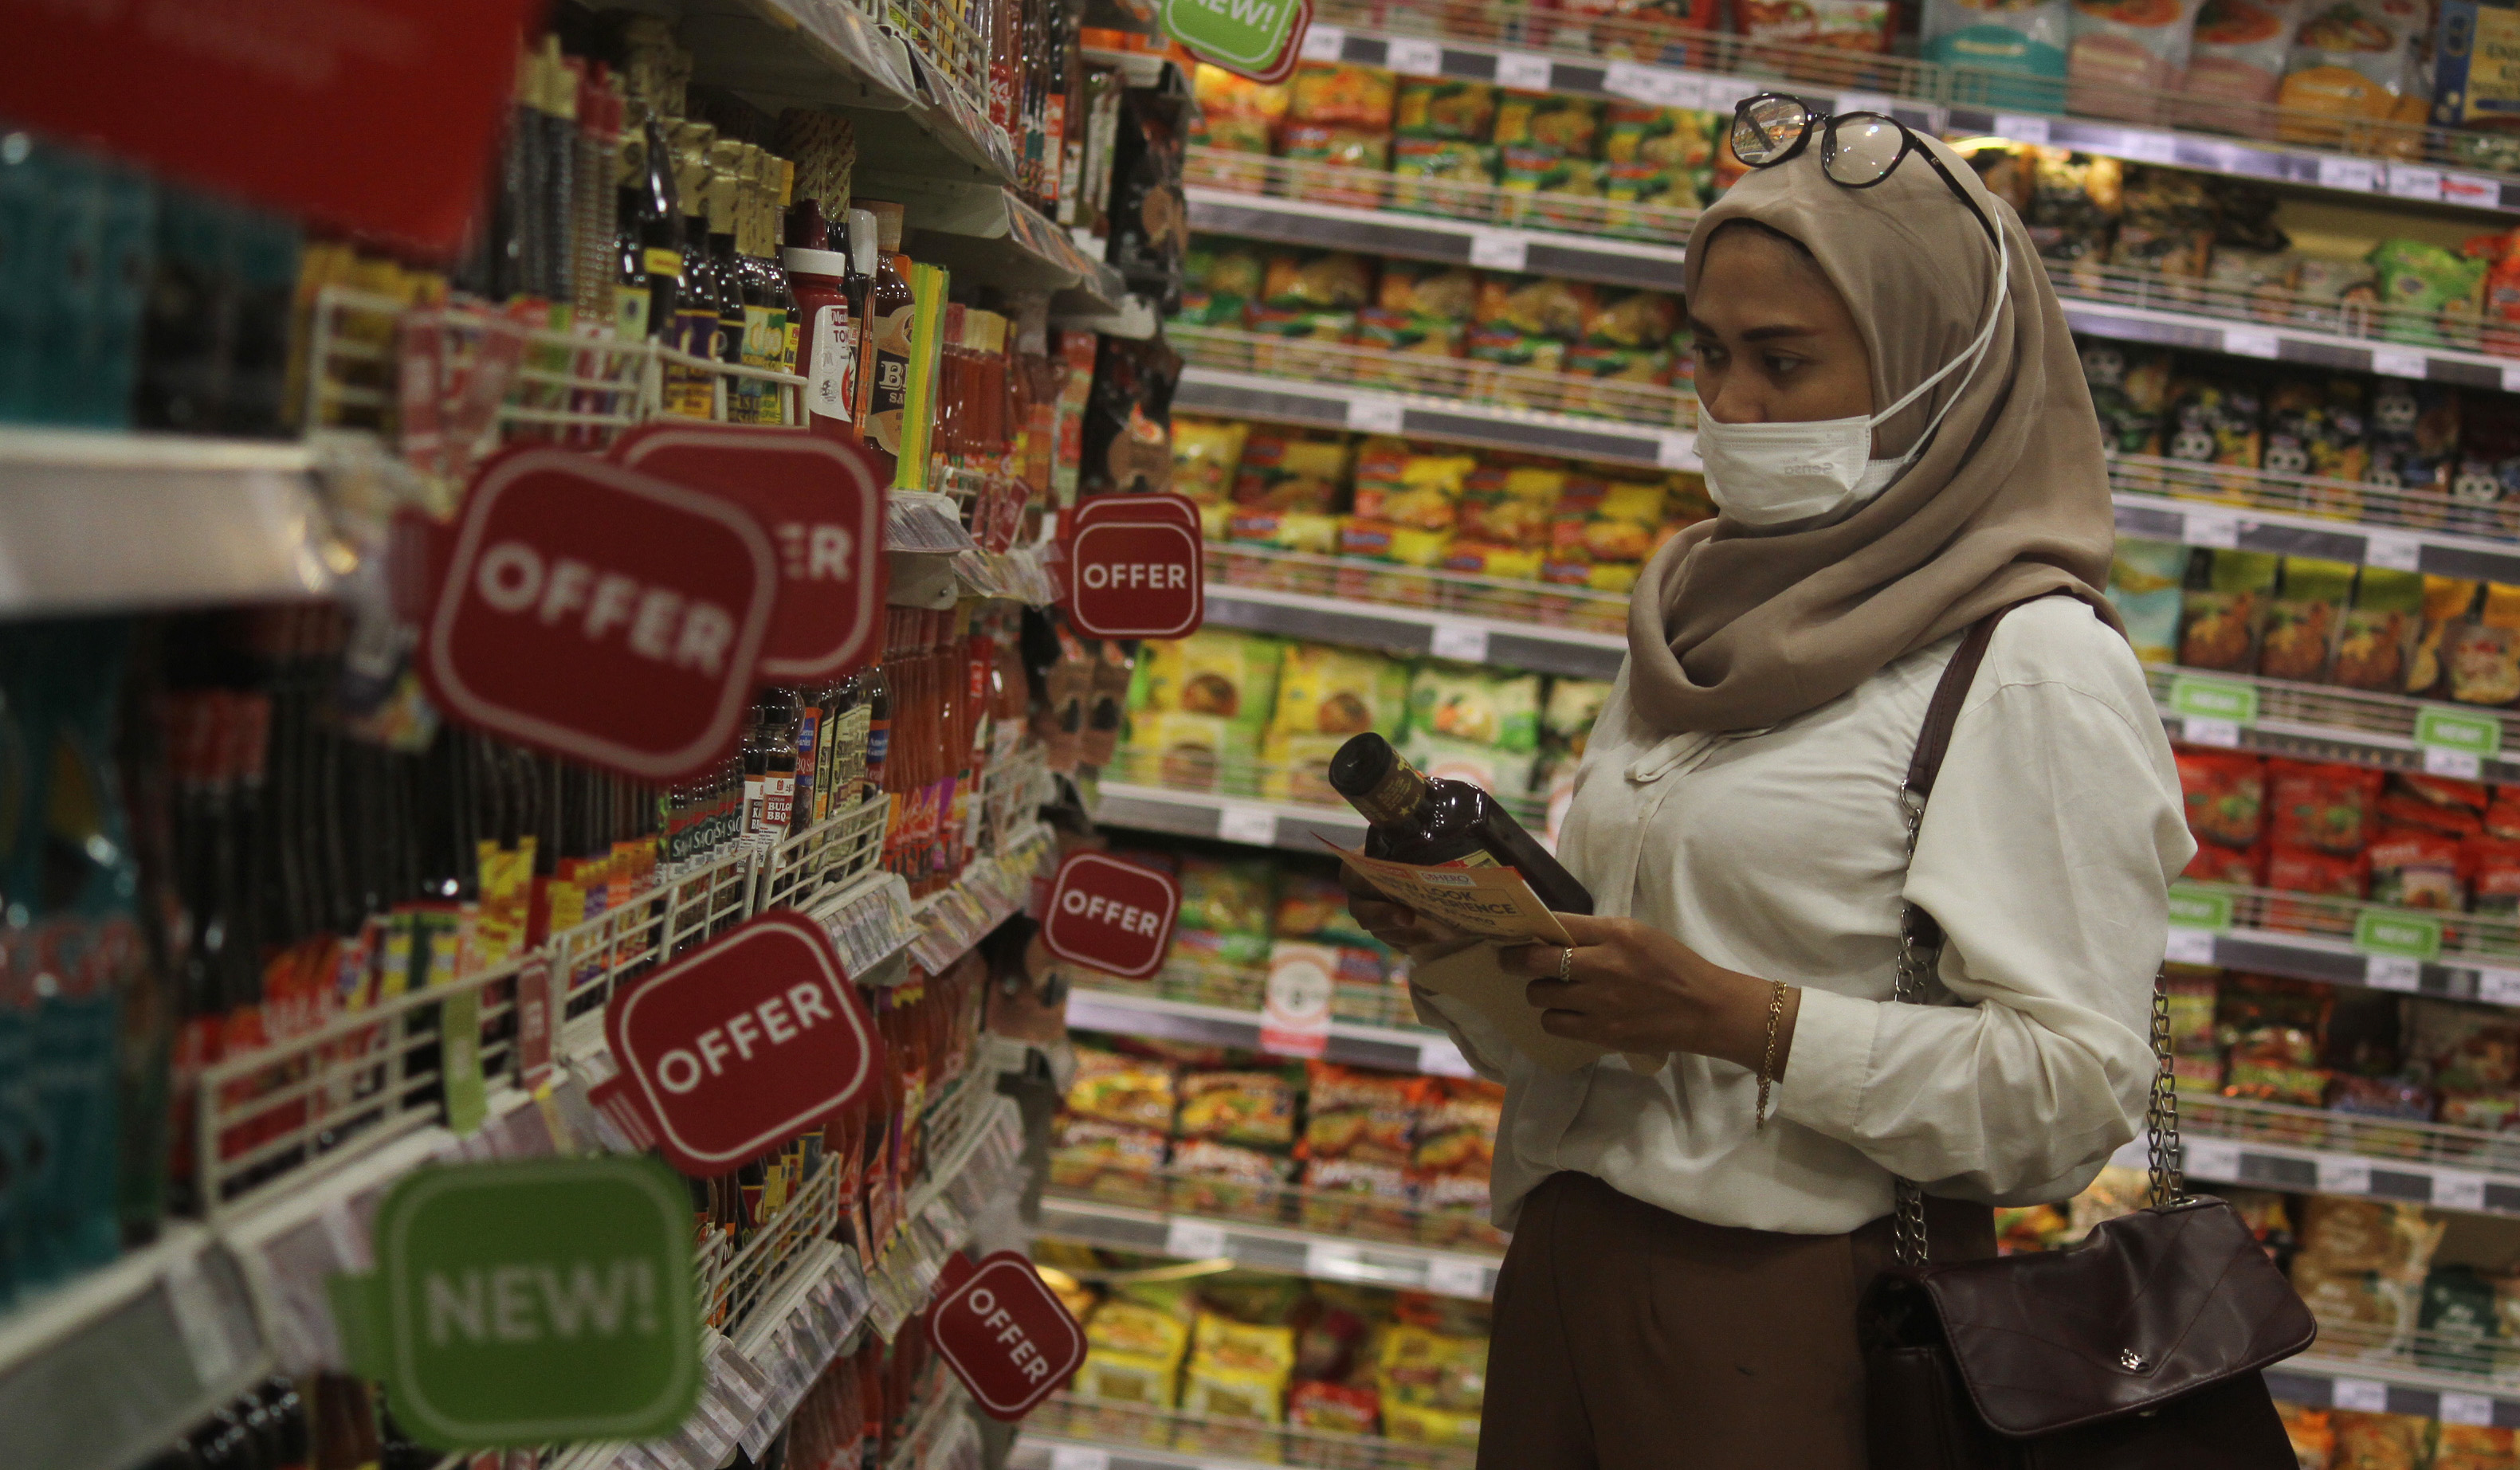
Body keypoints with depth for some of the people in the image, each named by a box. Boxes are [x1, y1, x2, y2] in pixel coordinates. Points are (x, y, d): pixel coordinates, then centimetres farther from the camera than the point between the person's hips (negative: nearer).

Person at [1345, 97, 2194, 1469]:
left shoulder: (2035, 664, -9)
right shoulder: (1701, 623, 13)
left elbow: (2074, 1091, -16)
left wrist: (1739, 1018, -22)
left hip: (1803, 1317, -6)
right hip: (1570, 1266, 6)